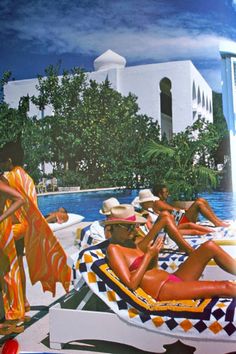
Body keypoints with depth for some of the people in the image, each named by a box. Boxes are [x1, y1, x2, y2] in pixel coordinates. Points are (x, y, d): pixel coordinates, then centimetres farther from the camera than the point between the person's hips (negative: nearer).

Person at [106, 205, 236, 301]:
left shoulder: (129, 244, 17)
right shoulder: (113, 249, -8)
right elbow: (132, 284, -18)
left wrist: (154, 251, 1)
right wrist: (148, 255, -14)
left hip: (171, 279, 9)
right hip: (161, 290, -9)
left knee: (210, 246, -4)